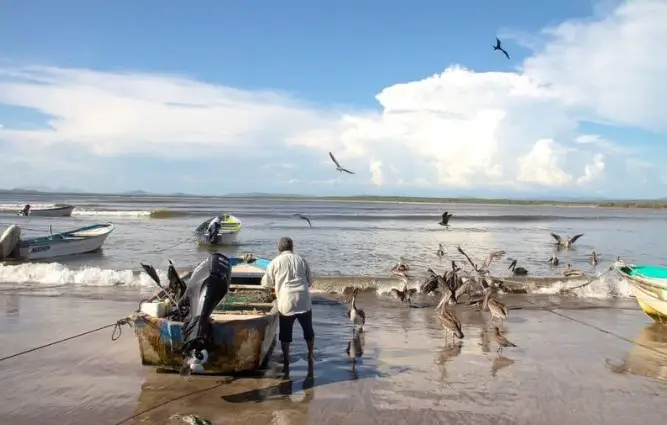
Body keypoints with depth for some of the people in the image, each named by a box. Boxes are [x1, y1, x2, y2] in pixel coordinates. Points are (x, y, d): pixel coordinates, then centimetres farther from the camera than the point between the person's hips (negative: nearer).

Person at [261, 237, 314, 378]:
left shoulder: (275, 262, 4)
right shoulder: (301, 260, 10)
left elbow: (265, 283, 13)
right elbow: (310, 282, 17)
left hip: (286, 303, -1)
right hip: (303, 301, 2)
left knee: (285, 335, 11)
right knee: (308, 331, 19)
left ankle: (286, 364, 12)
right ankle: (311, 357, 25)